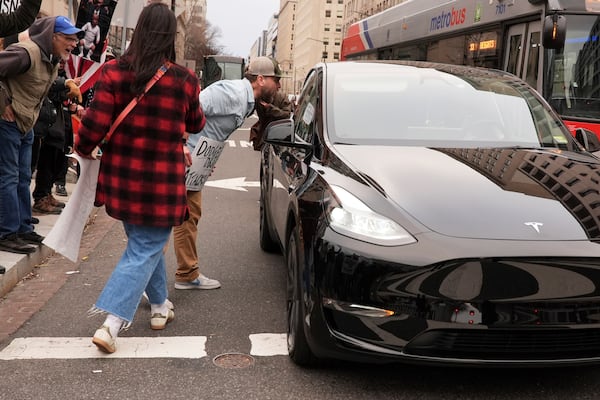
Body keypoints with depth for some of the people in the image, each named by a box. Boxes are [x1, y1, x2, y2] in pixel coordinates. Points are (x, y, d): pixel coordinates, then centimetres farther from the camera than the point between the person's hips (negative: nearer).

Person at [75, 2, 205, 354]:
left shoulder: (114, 72, -7)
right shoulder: (184, 80, -9)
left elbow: (95, 124, -11)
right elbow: (196, 124, 8)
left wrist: (83, 149, 10)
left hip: (122, 180, 4)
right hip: (162, 183, -3)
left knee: (144, 242, 24)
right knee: (145, 250, 4)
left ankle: (160, 306, 36)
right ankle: (112, 323, -8)